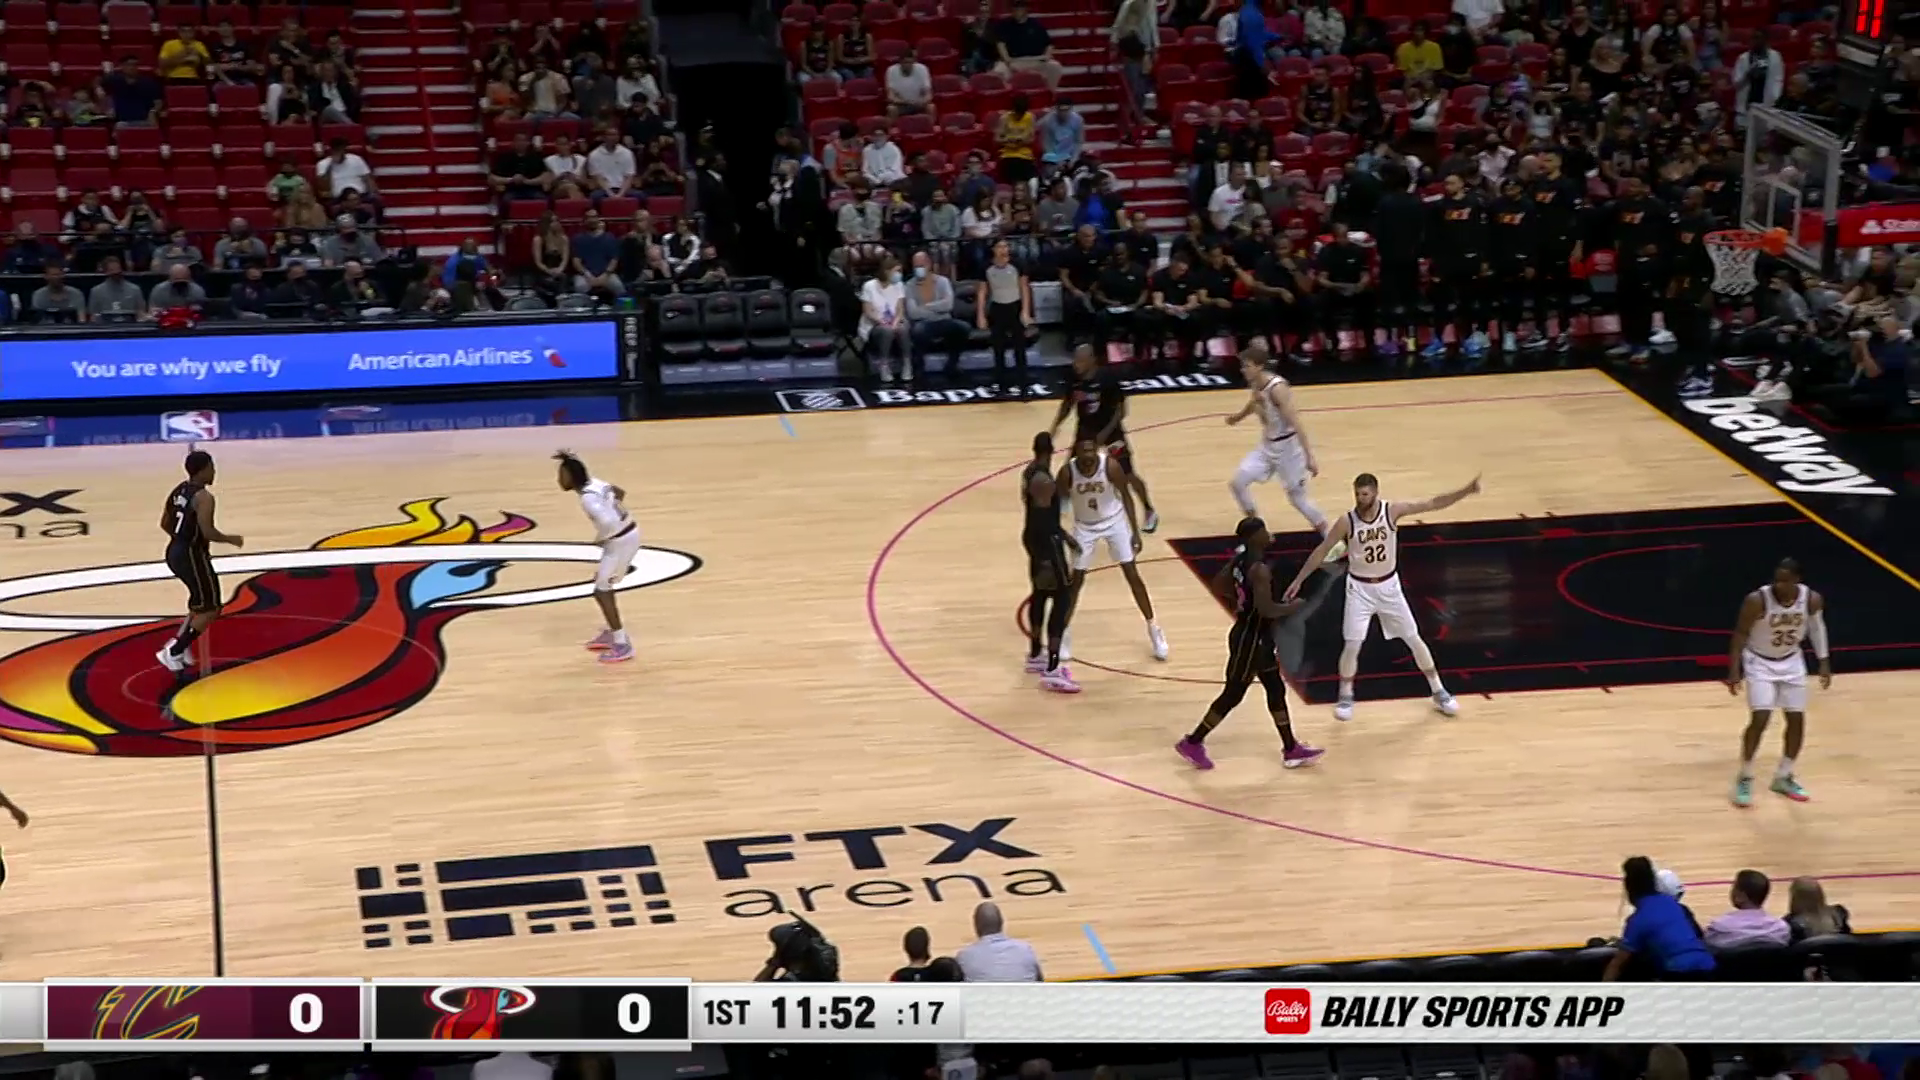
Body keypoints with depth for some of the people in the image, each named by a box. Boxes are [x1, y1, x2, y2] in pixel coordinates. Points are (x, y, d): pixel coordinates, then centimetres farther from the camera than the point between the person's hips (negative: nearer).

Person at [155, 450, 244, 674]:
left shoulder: (178, 490, 9)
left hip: (175, 553, 9)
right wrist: (231, 539, -8)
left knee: (201, 602, 25)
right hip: (192, 556, -9)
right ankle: (173, 652, -1)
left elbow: (165, 524, 15)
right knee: (210, 610, 2)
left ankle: (179, 643, 17)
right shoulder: (203, 497, -18)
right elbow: (208, 532, -25)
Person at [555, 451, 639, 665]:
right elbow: (620, 492, 18)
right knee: (604, 585, 22)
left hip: (621, 541, -10)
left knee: (601, 590, -4)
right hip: (627, 535, 10)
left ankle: (622, 645, -2)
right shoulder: (593, 483, 3)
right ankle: (611, 633, 34)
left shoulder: (587, 498, -25)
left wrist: (599, 539, -18)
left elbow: (607, 522, -37)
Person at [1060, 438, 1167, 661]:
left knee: (1132, 575, -1)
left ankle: (1153, 628, 10)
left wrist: (1135, 531, -12)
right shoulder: (1067, 472, -25)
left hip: (1114, 521, 0)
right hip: (1085, 526, 0)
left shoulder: (1110, 466, -26)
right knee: (1076, 580, 1)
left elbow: (1126, 496, -12)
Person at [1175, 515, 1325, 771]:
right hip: (1251, 639, -10)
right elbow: (1267, 610, -31)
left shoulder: (1240, 558, 1)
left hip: (1254, 636, 10)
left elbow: (1218, 585, 12)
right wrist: (1292, 607, -14)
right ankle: (1192, 743, 16)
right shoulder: (1260, 570, -27)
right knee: (1233, 695, 4)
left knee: (1276, 690, 17)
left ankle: (1291, 750, 26)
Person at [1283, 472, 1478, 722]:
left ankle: (1438, 691, 21)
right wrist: (1298, 580, -7)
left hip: (1389, 586, 1)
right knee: (1352, 646, -5)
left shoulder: (1392, 511, -15)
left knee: (1414, 639, 7)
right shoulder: (1347, 521, -17)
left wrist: (1465, 491, -28)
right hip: (1360, 588, -1)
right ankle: (1345, 697, 17)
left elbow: (1433, 503, -17)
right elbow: (1322, 551, -8)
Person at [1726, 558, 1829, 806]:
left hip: (1791, 661, 4)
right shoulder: (1757, 600, -30)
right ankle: (1745, 779, 3)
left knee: (1797, 720, 6)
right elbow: (1740, 633, -17)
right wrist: (1734, 670, -19)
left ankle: (1783, 777, 24)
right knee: (1759, 720, -14)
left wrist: (1824, 662, 3)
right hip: (1760, 662, -4)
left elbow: (1817, 627, 2)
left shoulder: (1812, 599, -19)